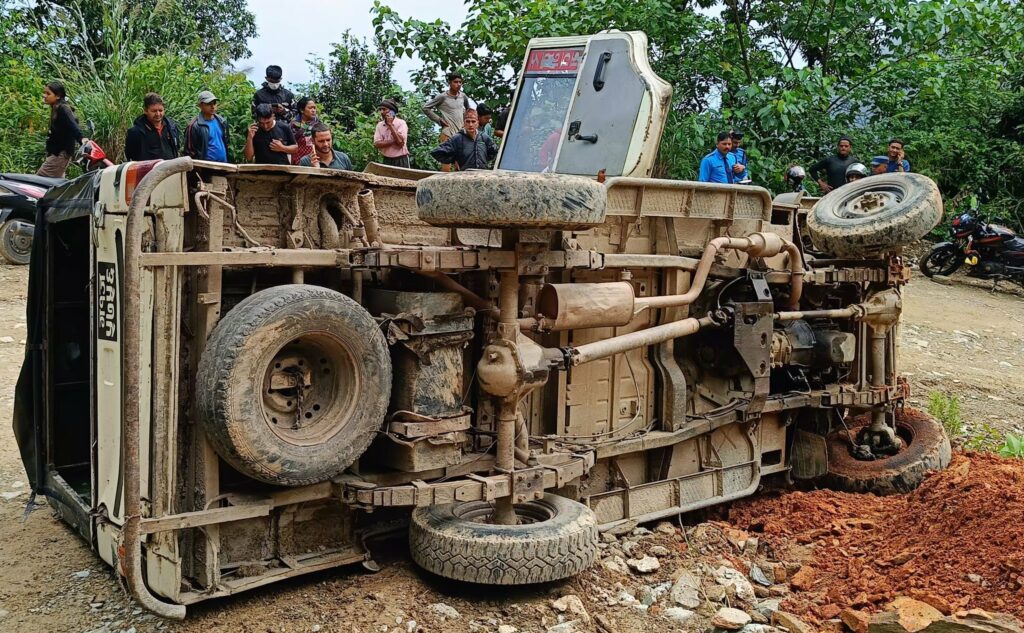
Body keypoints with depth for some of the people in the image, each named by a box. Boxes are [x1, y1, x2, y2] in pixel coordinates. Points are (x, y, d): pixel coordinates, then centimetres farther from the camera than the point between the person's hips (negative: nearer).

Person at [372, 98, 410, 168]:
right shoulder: (379, 125, 6)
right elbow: (376, 144, -4)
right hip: (386, 161, 4)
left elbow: (400, 142, -19)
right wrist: (393, 141, -16)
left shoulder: (401, 123, -6)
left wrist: (390, 125, -14)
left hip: (400, 161, -4)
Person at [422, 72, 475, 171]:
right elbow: (426, 108, 0)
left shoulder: (463, 96, 10)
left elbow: (468, 108, 31)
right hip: (448, 134, -5)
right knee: (446, 168, -10)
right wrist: (439, 120, -3)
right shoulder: (442, 97, -4)